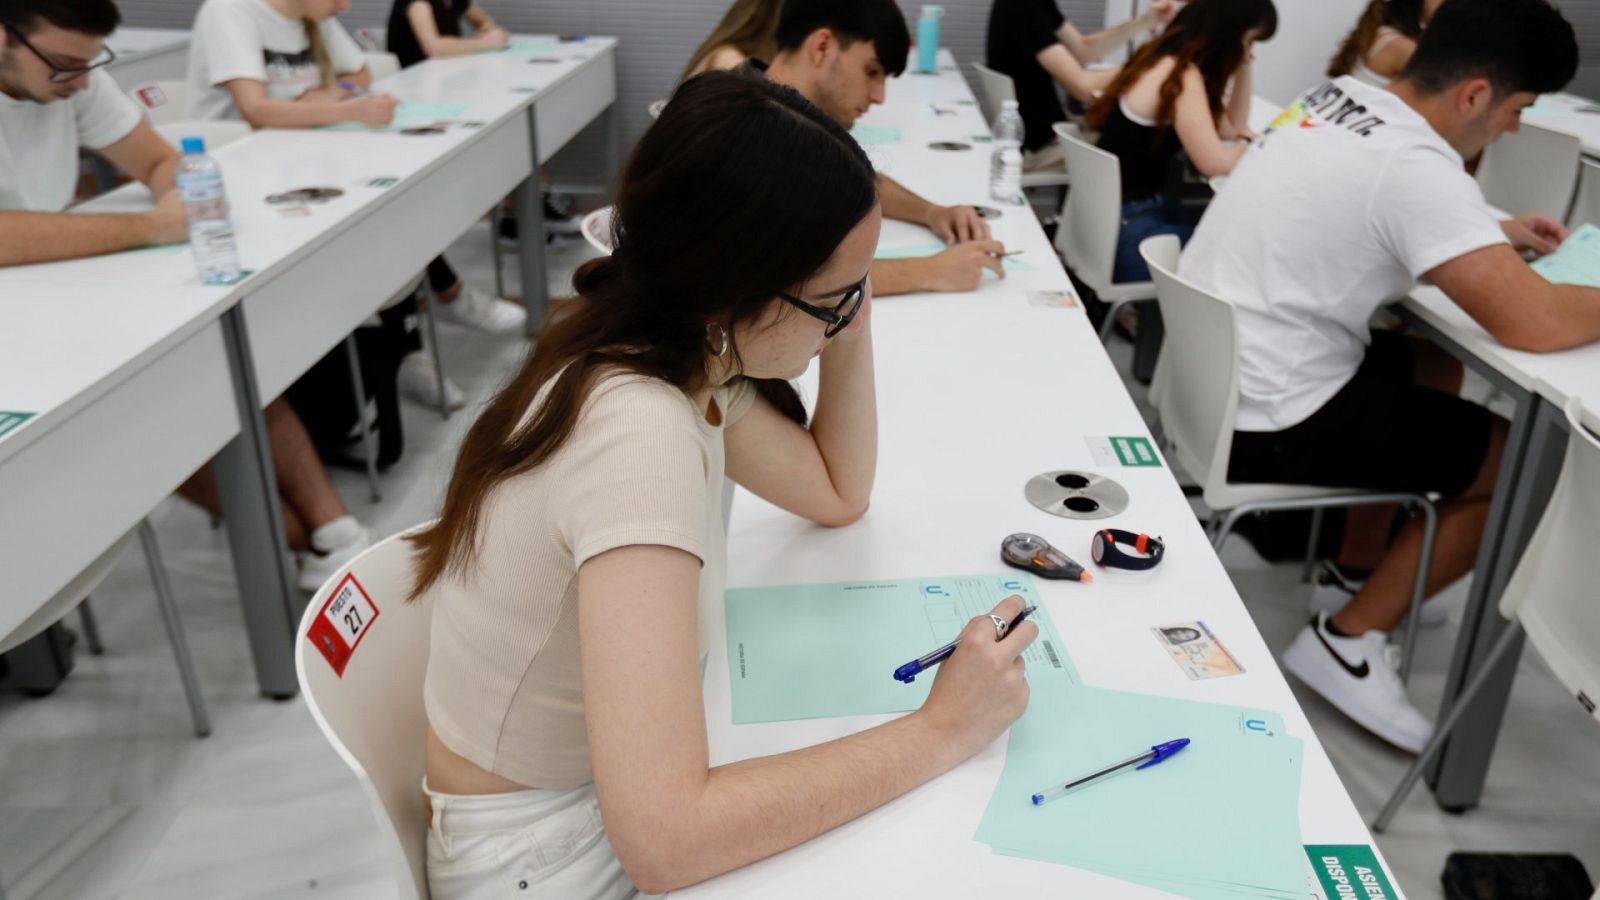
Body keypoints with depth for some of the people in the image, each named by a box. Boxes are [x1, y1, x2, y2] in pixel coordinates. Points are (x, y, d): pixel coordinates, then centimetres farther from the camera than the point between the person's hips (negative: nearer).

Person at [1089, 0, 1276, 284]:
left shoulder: (1171, 63, 12)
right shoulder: (1180, 75, -18)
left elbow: (1231, 127, 18)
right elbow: (1213, 162, -21)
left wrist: (1243, 66, 9)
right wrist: (1249, 145, 0)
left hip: (1145, 208, 10)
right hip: (1126, 229, -10)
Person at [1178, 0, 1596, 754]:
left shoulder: (1343, 97, 6)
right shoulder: (1415, 165, -21)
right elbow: (1533, 324, -24)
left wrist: (1493, 233, 19)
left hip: (1206, 371, 9)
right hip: (1262, 424, -9)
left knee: (1434, 367, 27)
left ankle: (1358, 565, 36)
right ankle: (1347, 642, 10)